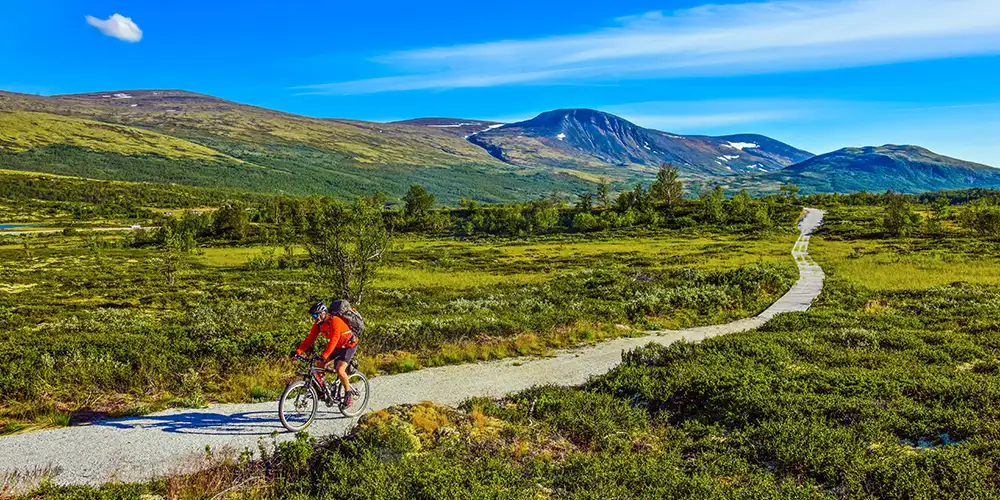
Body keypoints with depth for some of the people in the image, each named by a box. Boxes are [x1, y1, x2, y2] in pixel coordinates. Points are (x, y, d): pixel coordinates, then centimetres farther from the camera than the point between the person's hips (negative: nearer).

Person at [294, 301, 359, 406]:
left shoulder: (335, 321, -30)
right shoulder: (318, 324, -6)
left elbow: (333, 340, -38)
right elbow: (310, 338, -7)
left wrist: (324, 356, -47)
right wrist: (299, 351, -19)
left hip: (349, 345, -8)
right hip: (337, 346, 8)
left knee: (339, 370, -22)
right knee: (320, 365, -5)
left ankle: (349, 392, -2)